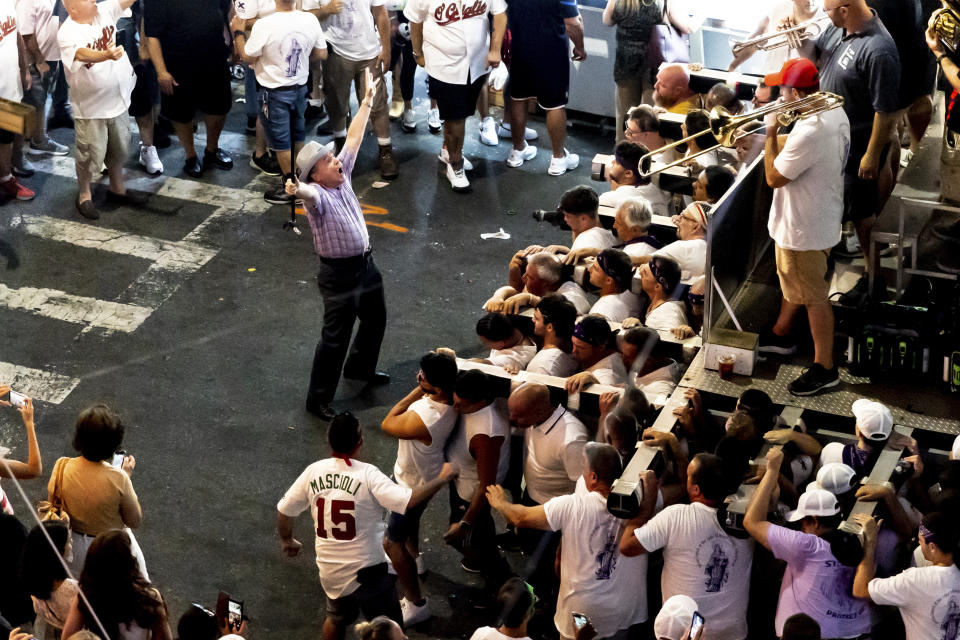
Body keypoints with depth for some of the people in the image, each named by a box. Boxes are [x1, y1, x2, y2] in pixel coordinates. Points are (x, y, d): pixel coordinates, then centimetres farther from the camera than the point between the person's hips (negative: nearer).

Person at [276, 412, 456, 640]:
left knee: (337, 619, 31)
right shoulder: (367, 474, -21)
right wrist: (442, 478, -16)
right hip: (365, 573, -6)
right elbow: (408, 501, -30)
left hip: (329, 570, 6)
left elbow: (284, 510, 4)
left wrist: (287, 540, 24)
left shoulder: (313, 472, -6)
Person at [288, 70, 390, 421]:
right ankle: (318, 399, 11)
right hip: (340, 274, -9)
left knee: (376, 318, 27)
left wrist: (367, 100, 11)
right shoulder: (317, 195, -23)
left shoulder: (342, 177, 0)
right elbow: (309, 193, -49)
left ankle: (360, 367, 52)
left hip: (365, 264, 9)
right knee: (336, 337, -2)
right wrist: (298, 190, -73)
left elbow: (354, 137, 8)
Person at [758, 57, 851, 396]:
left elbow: (773, 177, -25)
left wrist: (770, 133, -17)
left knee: (813, 297, 4)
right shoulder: (836, 112, -4)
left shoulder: (808, 133, -35)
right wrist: (778, 139, 1)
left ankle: (824, 368, 16)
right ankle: (781, 335, 48)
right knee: (793, 280, 28)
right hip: (824, 213, 10)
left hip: (805, 229, -10)